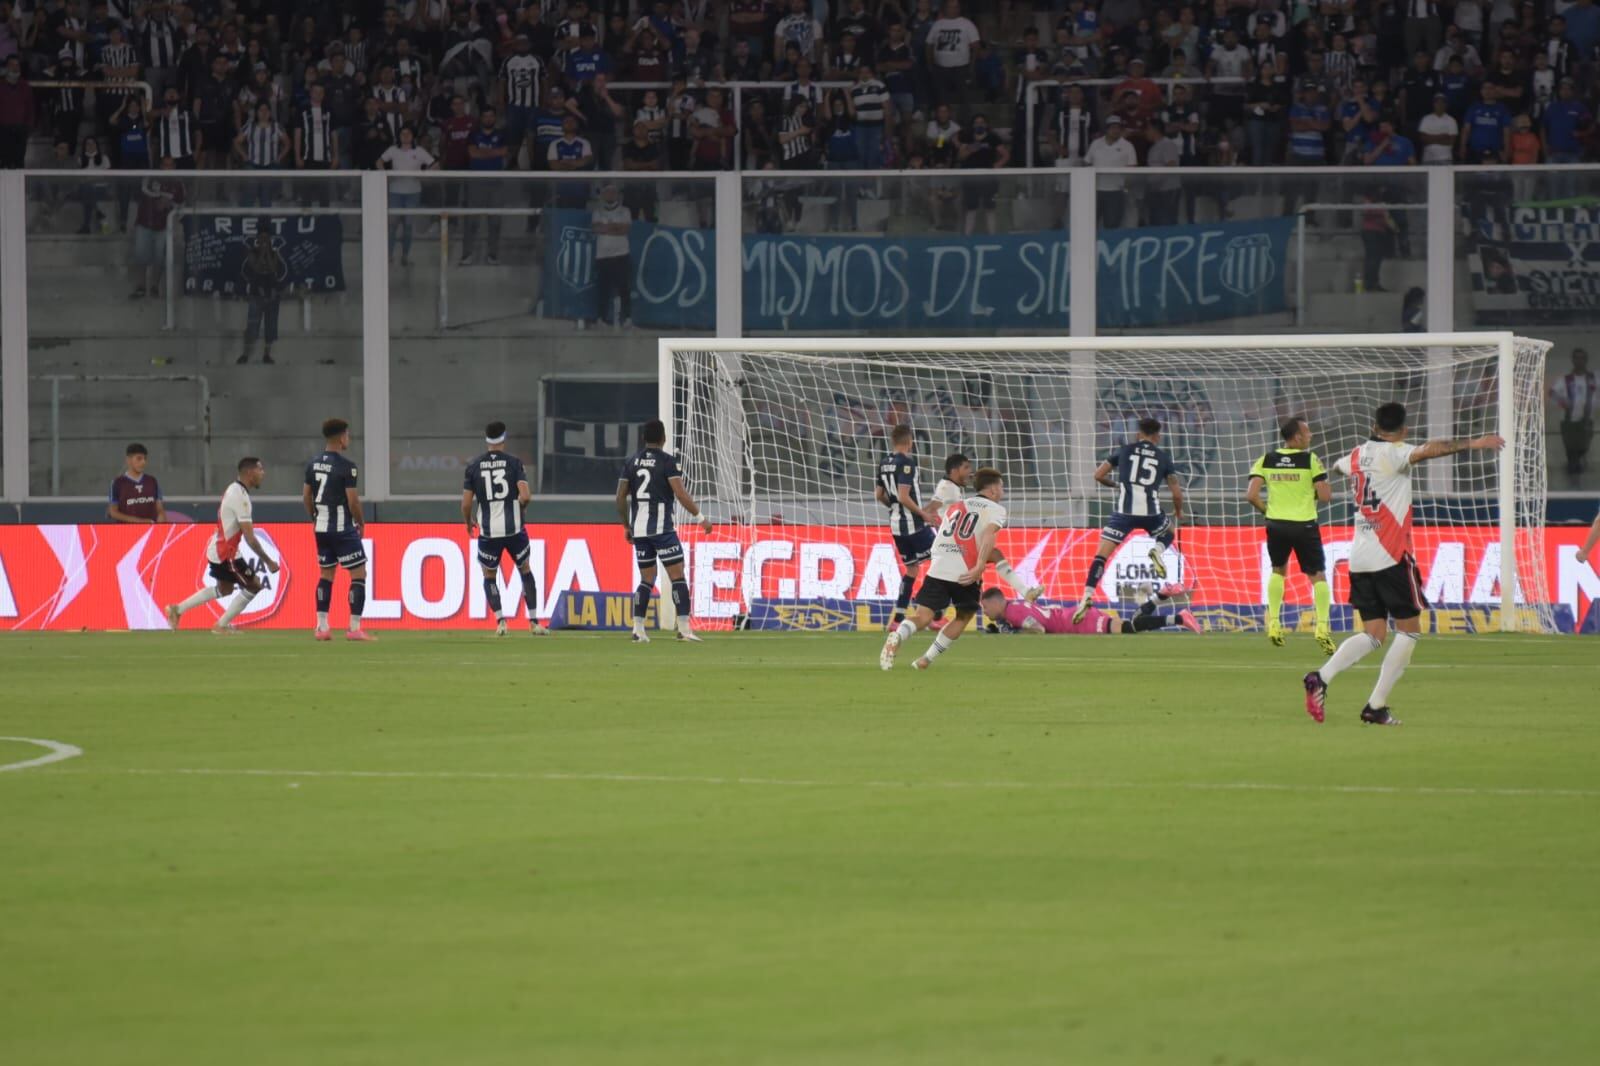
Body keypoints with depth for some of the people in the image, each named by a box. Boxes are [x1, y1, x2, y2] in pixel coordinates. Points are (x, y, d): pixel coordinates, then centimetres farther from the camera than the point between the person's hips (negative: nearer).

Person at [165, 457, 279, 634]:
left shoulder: (234, 490, 9)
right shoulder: (240, 497, -23)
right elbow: (249, 538, -25)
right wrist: (268, 561, -20)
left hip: (217, 550, 10)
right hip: (224, 553, -10)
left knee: (224, 589, 25)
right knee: (254, 585, -2)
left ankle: (177, 610, 27)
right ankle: (221, 625, 5)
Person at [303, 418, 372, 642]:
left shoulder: (313, 463, 7)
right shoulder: (345, 466, -15)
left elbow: (306, 495, 13)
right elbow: (353, 500, -17)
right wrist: (360, 523, -1)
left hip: (321, 528, 7)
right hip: (343, 528, -7)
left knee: (326, 574, 16)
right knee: (358, 574, 0)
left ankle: (322, 627, 13)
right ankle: (355, 628, -5)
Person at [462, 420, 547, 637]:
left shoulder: (474, 466, -1)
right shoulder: (513, 462, -5)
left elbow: (466, 503, -2)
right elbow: (525, 495, -14)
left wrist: (469, 523, 18)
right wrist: (519, 509, 8)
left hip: (488, 531, 0)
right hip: (514, 528, 0)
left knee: (489, 576, 16)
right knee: (525, 571, 18)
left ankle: (500, 621, -2)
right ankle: (534, 623, 15)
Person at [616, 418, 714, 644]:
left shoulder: (631, 461, 9)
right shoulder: (667, 460, -6)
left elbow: (620, 497, 9)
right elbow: (680, 494, -14)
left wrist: (626, 526, 20)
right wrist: (701, 517, -4)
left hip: (639, 530, 5)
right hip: (662, 527, -5)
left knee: (646, 579, 13)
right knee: (677, 576, -2)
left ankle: (638, 630, 6)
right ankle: (684, 629, -9)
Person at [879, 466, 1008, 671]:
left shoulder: (955, 507, 27)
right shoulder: (995, 509, 8)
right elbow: (988, 535, -12)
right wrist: (979, 567, -20)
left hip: (939, 568, 3)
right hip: (965, 573, -3)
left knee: (923, 616, -5)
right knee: (964, 616, 20)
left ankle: (897, 637, -37)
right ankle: (927, 659, 13)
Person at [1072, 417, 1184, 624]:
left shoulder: (1125, 450, 12)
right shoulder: (1163, 457, 12)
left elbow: (1098, 475, 12)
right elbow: (1177, 493, 11)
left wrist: (1115, 484, 32)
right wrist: (1178, 512, 32)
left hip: (1124, 510, -1)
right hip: (1150, 512, 1)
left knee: (1101, 554, 0)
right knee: (1171, 528, 33)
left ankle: (1088, 596, -17)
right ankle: (1157, 550, 1)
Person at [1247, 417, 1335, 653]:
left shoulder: (1266, 461, 2)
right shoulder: (1310, 460, -7)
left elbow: (1251, 496, -5)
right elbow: (1325, 496, -11)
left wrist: (1266, 510, 12)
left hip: (1276, 525, 3)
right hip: (1304, 525, -3)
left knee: (1278, 571, 25)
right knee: (1317, 576, 4)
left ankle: (1273, 622, 17)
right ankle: (1322, 626, -12)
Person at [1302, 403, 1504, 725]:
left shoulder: (1357, 455, 14)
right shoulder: (1393, 453, -7)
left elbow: (1339, 466, 39)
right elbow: (1427, 450, -28)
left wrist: (1338, 465, 64)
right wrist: (1471, 444, -36)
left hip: (1359, 559, 7)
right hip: (1390, 557, -7)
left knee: (1373, 634, 8)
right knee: (1409, 629, 5)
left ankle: (1321, 677, -14)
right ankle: (1376, 707, -2)